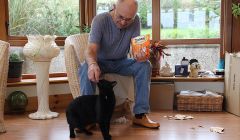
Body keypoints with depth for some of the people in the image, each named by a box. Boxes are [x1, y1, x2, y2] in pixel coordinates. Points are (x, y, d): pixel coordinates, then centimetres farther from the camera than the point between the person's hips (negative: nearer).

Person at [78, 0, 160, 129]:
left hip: (121, 62, 3)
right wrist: (93, 64, -56)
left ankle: (140, 115, -19)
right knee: (86, 69, -34)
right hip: (101, 61, -2)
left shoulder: (135, 21, -12)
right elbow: (91, 49, -33)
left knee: (145, 65, -23)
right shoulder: (100, 20, -22)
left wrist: (140, 55, -42)